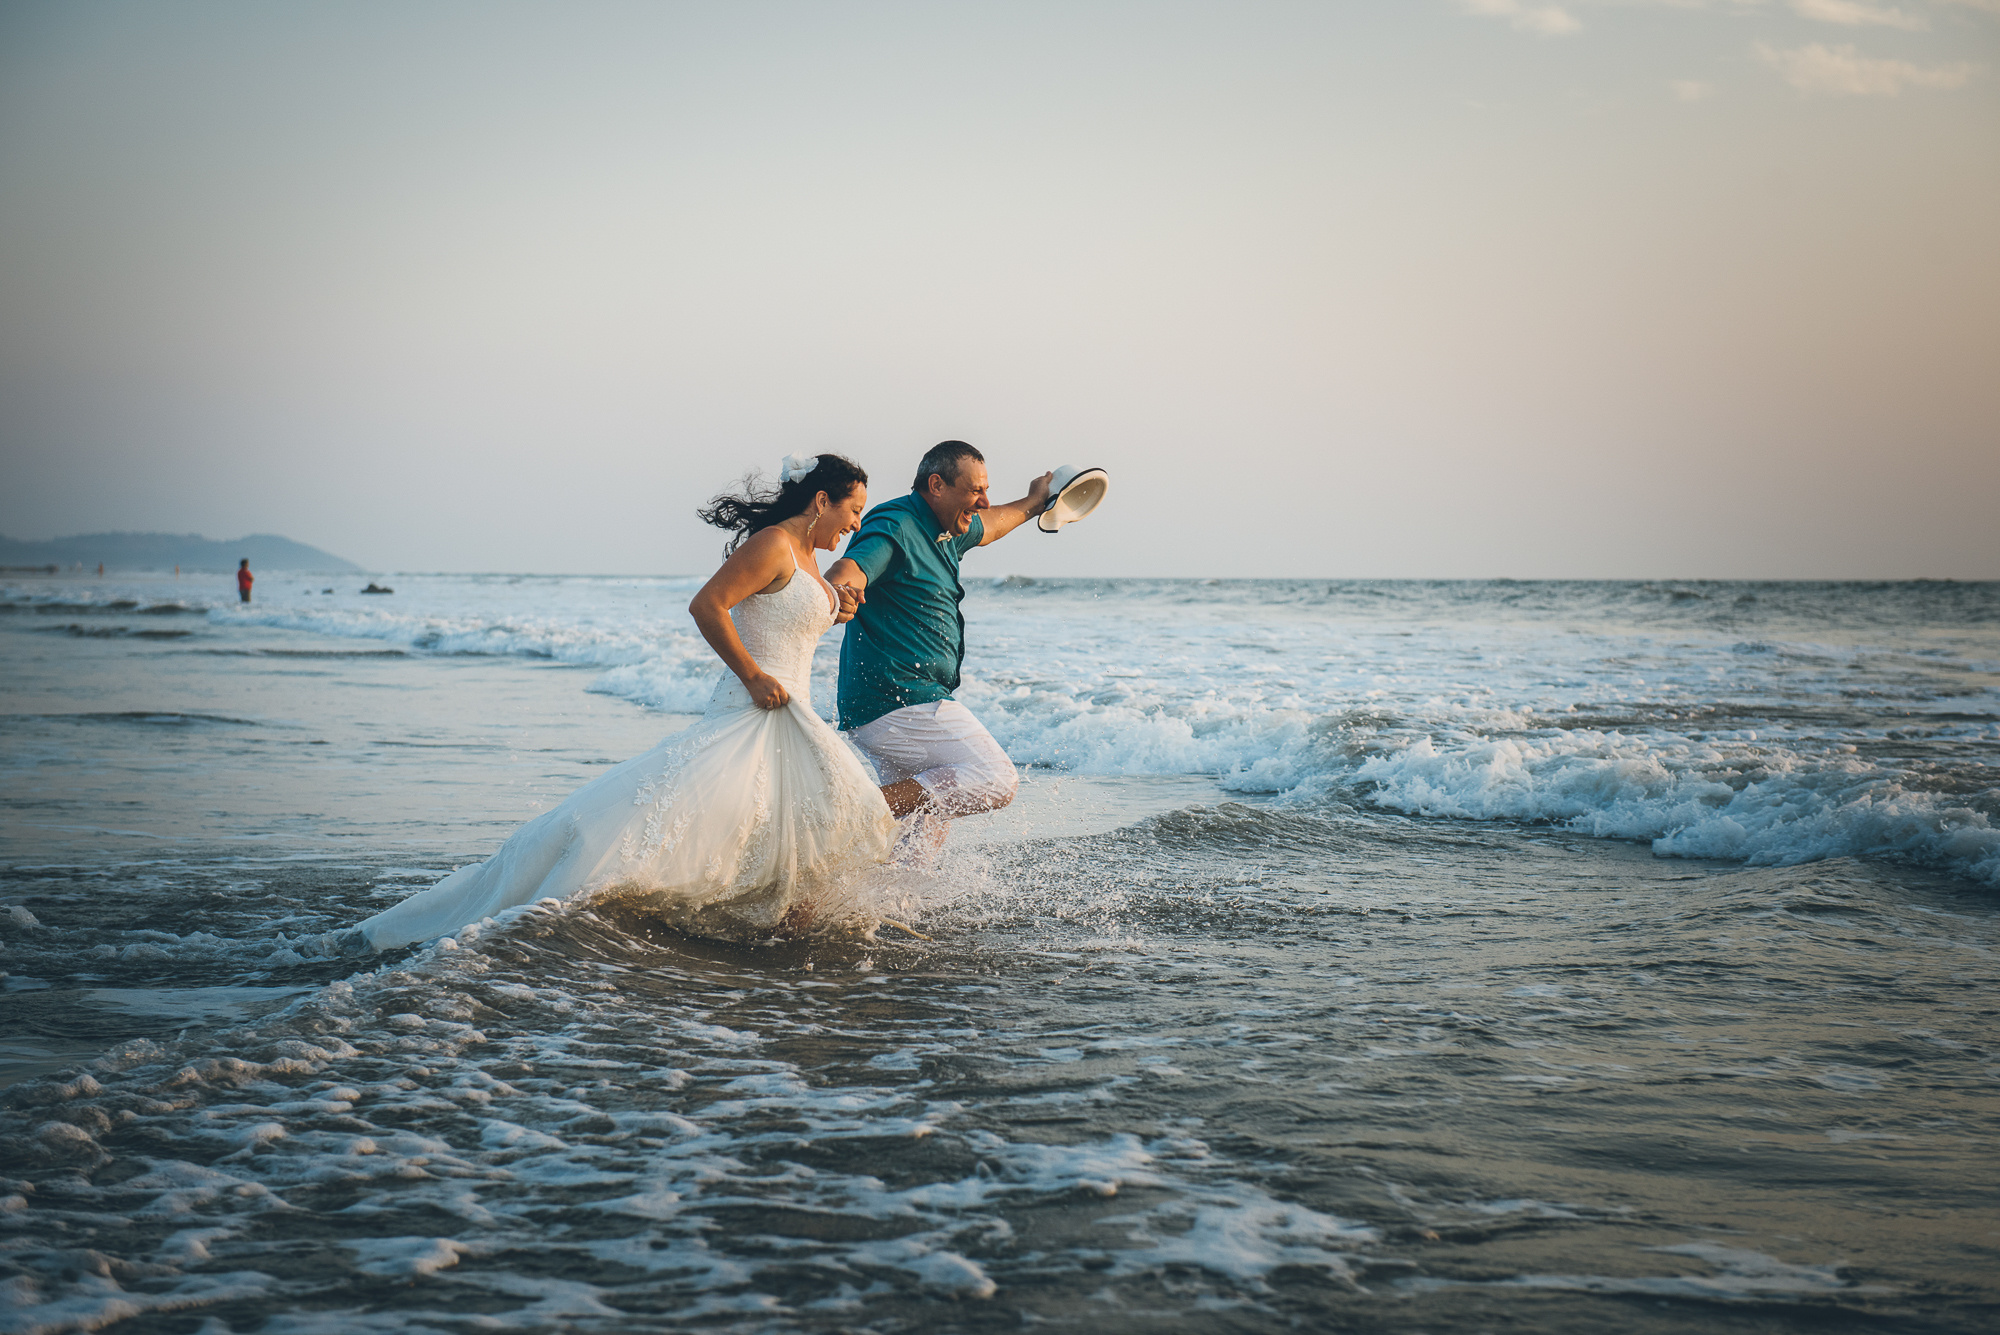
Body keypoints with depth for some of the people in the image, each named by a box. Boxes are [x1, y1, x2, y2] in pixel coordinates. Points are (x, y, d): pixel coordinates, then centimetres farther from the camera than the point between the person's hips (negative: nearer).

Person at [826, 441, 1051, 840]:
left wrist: (1031, 504, 55)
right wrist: (839, 591, -56)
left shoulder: (945, 532, 16)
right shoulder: (894, 527, -15)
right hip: (900, 702, -11)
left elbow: (985, 527, 40)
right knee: (996, 782, -18)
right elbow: (847, 570, -33)